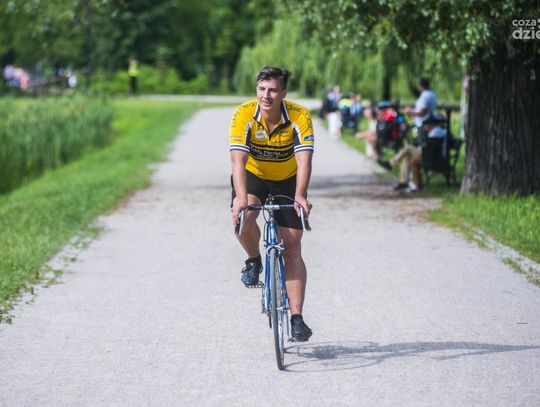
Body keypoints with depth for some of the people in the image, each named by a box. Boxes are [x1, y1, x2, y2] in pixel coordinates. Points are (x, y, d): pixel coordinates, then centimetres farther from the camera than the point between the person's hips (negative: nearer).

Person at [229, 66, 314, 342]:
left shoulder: (299, 117, -25)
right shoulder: (244, 115, -25)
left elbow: (304, 161, -34)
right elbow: (238, 160, -34)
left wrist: (300, 196, -50)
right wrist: (241, 197, -49)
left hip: (287, 180, 0)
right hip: (253, 176, 0)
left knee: (292, 248, -6)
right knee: (243, 217, -32)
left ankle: (296, 318, -1)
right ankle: (254, 261, -1)